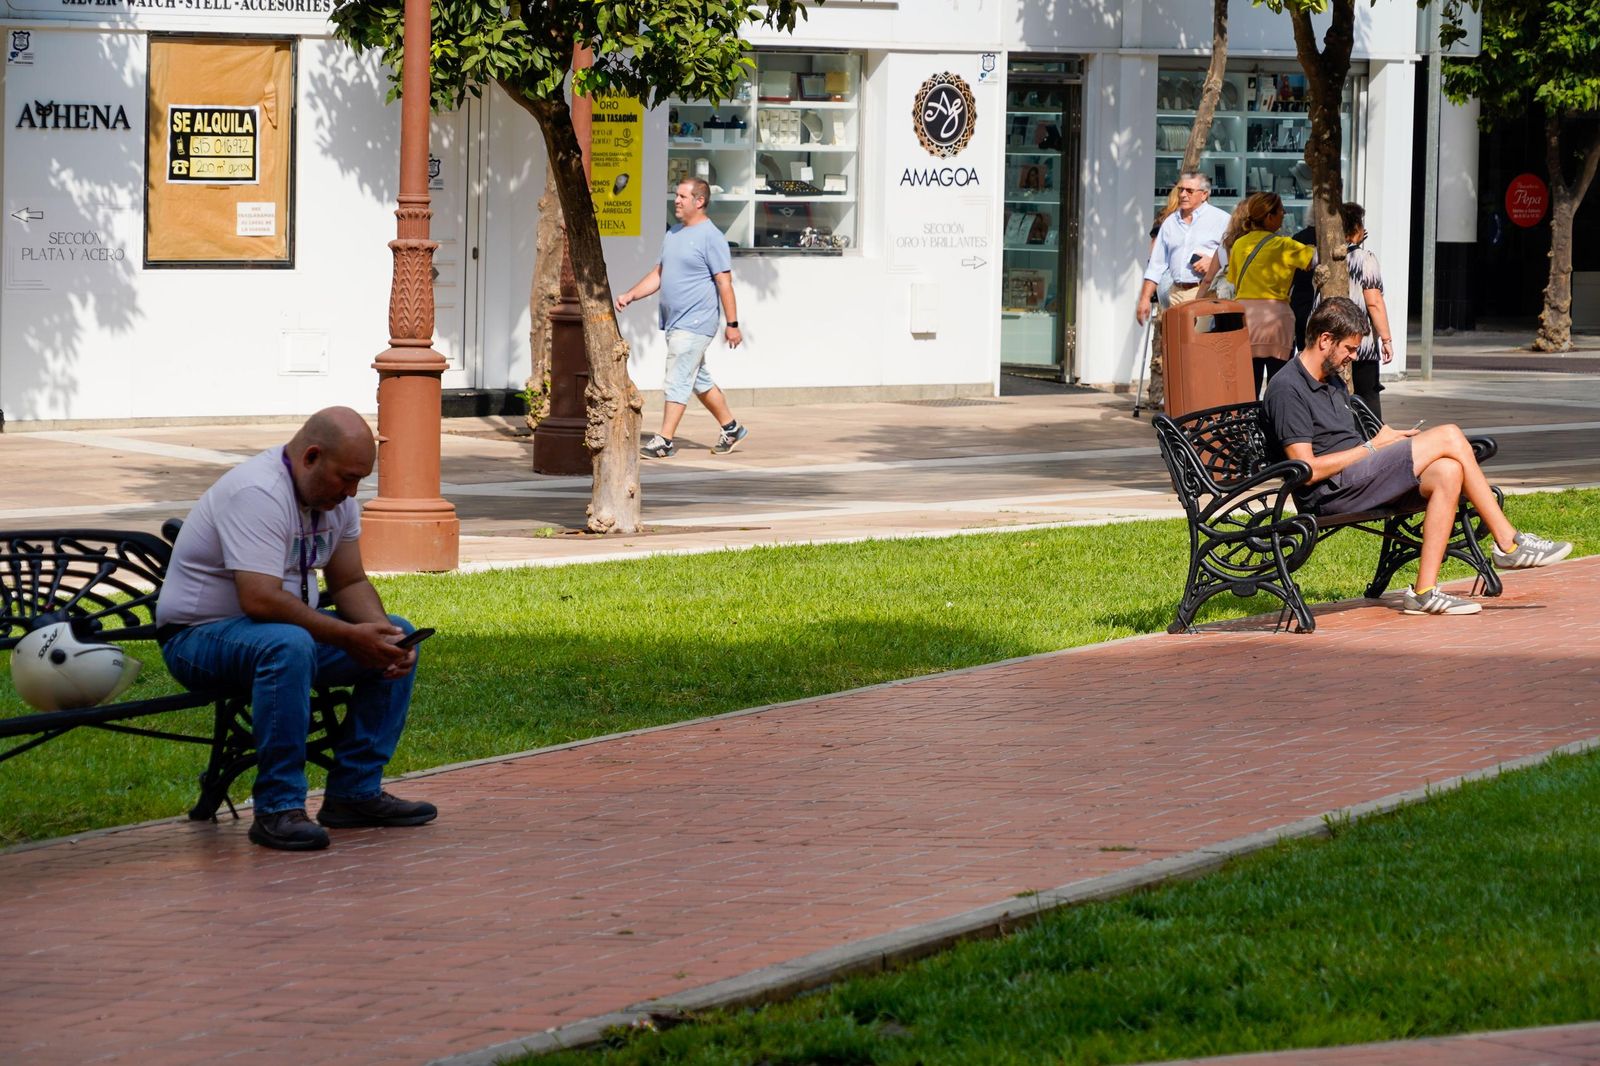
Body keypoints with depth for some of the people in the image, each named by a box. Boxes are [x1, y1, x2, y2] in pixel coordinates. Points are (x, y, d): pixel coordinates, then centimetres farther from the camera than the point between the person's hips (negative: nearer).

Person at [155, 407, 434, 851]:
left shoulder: (336, 496, 4)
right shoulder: (258, 493, -25)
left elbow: (350, 583, 9)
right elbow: (260, 599, -34)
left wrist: (382, 632, -12)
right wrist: (347, 636, -30)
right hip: (199, 633, -9)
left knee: (396, 639, -2)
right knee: (288, 645, -39)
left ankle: (355, 792, 0)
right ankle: (277, 807, -33)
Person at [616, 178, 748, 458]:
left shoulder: (711, 237, -12)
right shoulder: (673, 234, 14)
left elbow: (724, 282, -13)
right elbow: (659, 274, 20)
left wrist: (732, 324, -15)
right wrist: (631, 295, 8)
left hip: (695, 324, -9)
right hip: (675, 323, 9)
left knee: (678, 380, -10)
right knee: (699, 380, 16)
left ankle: (664, 440, -10)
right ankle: (731, 429, 28)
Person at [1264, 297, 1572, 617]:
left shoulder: (1332, 382, 23)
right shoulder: (1286, 389, -10)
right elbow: (1308, 469, -17)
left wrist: (1386, 442, 2)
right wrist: (1372, 447, -9)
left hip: (1355, 477, 10)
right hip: (1330, 492, -10)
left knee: (1447, 472, -17)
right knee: (1449, 437, -15)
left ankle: (1425, 591, -18)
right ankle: (1509, 543, -7)